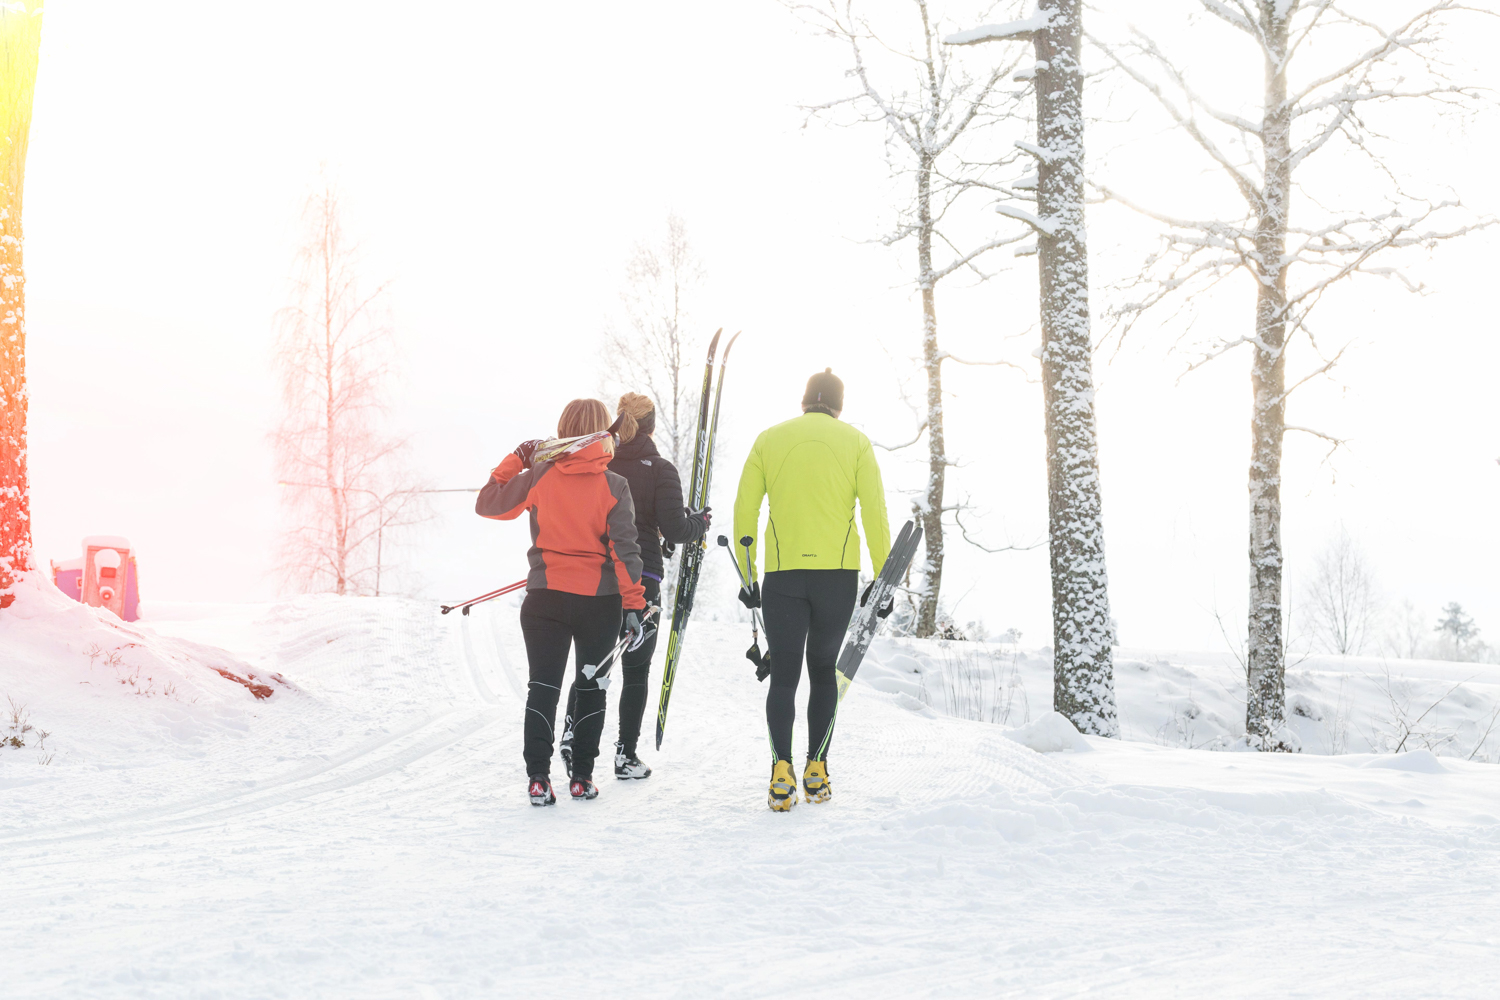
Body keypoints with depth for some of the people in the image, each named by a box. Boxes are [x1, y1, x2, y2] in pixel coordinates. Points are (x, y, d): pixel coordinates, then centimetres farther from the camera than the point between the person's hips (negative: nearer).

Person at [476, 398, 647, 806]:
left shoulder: (539, 476, -4)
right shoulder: (613, 486, -7)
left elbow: (487, 504, 7)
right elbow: (623, 550, -10)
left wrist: (515, 460, 16)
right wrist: (634, 604, -8)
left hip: (546, 598, 1)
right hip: (599, 601, -1)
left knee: (543, 686, 5)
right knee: (591, 687, 13)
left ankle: (538, 776, -4)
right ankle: (582, 776, 14)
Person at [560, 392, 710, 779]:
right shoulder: (661, 470, -7)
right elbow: (673, 530, -11)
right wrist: (701, 522, 9)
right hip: (641, 578, -3)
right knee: (636, 669, 8)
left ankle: (573, 732, -3)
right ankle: (626, 754, 9)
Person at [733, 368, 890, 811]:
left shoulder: (769, 439, 7)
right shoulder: (855, 442, 4)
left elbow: (745, 510, 4)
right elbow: (874, 513, -2)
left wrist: (747, 576, 10)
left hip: (783, 574, 0)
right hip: (838, 574, 0)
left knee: (783, 675, 7)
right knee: (823, 670, 16)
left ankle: (782, 768, -11)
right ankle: (816, 770, 12)